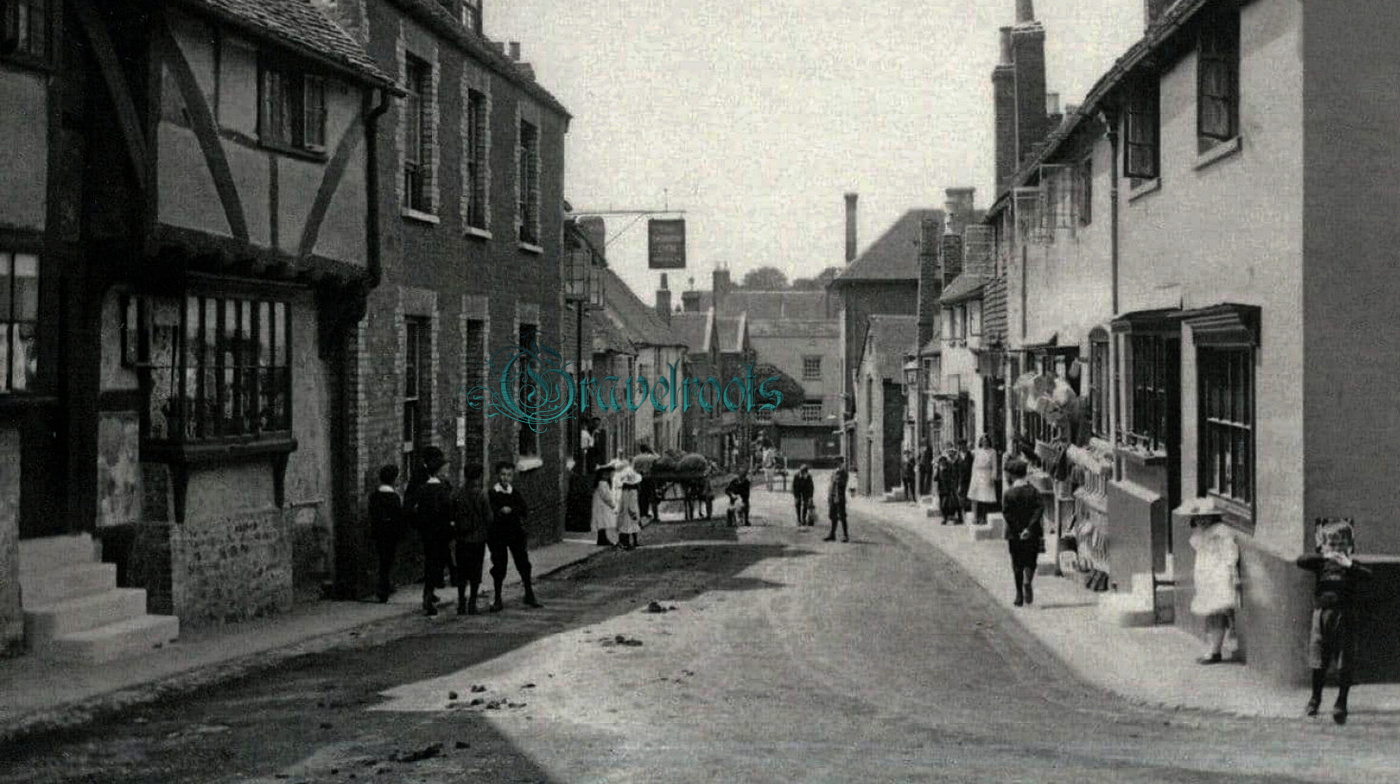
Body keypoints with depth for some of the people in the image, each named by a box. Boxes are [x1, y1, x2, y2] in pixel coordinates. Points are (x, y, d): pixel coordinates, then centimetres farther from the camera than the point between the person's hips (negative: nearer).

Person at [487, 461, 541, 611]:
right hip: (497, 533, -3)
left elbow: (525, 510, 0)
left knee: (523, 562, 5)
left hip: (516, 532, 3)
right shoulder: (492, 493, -5)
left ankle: (529, 595, 17)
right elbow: (490, 514, -12)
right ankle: (497, 599, 10)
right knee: (499, 565, 0)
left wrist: (510, 510, -14)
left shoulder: (515, 492, 8)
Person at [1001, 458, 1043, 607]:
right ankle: (1028, 581, -17)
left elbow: (1007, 513, -14)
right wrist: (1029, 528, -16)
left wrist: (1018, 530, -11)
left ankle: (1019, 595, 11)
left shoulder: (1009, 494, -6)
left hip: (1015, 535, -1)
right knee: (1030, 562, 12)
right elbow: (1039, 509, -11)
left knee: (1017, 565, 9)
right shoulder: (1034, 491, 0)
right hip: (1033, 534, 1)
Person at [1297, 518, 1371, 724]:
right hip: (1322, 614, 1)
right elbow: (1301, 561, -13)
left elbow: (1368, 575, -17)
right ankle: (1315, 697, 31)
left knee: (1344, 665, -2)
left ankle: (1341, 704, 9)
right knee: (1318, 662, 9)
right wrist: (1325, 557, -24)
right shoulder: (1321, 563, 4)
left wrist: (1349, 565, -30)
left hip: (1344, 617, -1)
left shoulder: (1352, 566, 2)